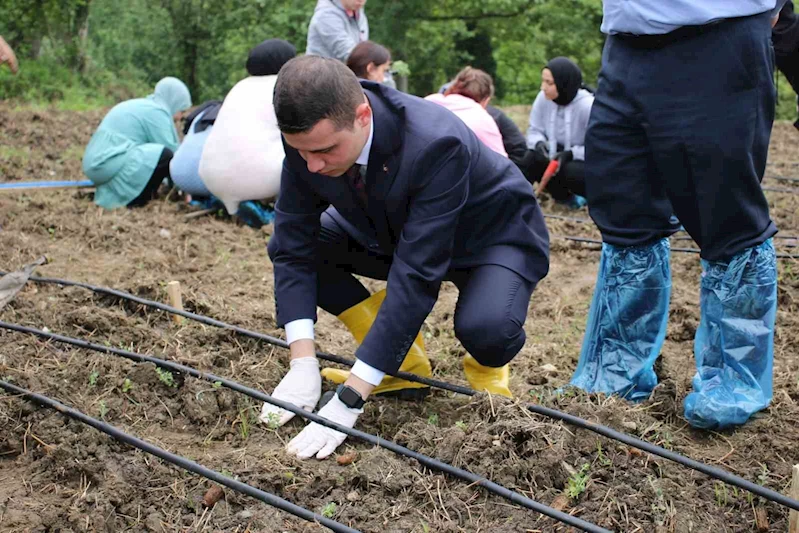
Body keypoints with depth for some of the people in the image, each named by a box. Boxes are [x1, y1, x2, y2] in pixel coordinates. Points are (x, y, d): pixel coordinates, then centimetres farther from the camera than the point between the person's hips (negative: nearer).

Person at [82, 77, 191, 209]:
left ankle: (115, 191, 11)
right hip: (108, 165, -10)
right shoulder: (156, 112, -7)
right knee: (165, 155, -20)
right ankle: (134, 200, -9)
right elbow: (171, 151, -10)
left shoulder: (142, 106, 23)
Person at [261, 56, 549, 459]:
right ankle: (403, 365, 2)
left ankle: (487, 367, 4)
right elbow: (293, 243, -16)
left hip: (492, 235, -6)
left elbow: (417, 275, -42)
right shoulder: (310, 137, -23)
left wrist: (349, 400, -43)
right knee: (288, 243, -11)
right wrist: (303, 362, -27)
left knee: (485, 327, -37)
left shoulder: (436, 143, -41)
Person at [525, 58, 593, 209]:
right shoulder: (544, 98, -13)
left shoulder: (588, 106, -26)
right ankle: (564, 197, 2)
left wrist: (570, 154, -34)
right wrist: (539, 143, -25)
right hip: (558, 155, 5)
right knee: (531, 159, -21)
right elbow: (535, 130, -2)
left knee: (570, 172, -36)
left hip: (589, 164, -5)